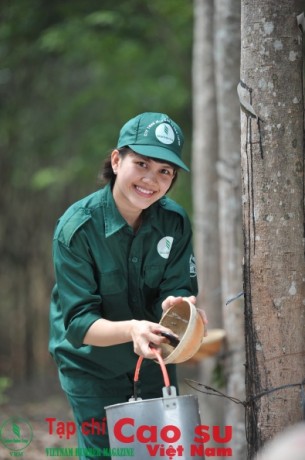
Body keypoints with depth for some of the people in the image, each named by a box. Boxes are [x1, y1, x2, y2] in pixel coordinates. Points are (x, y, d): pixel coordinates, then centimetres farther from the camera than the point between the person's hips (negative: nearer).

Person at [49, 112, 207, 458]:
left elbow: (178, 290, -12)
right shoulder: (76, 228, -24)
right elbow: (78, 323, -25)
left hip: (154, 362, 4)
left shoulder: (175, 221, -12)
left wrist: (176, 305, -36)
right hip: (91, 367, -4)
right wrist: (131, 329, -44)